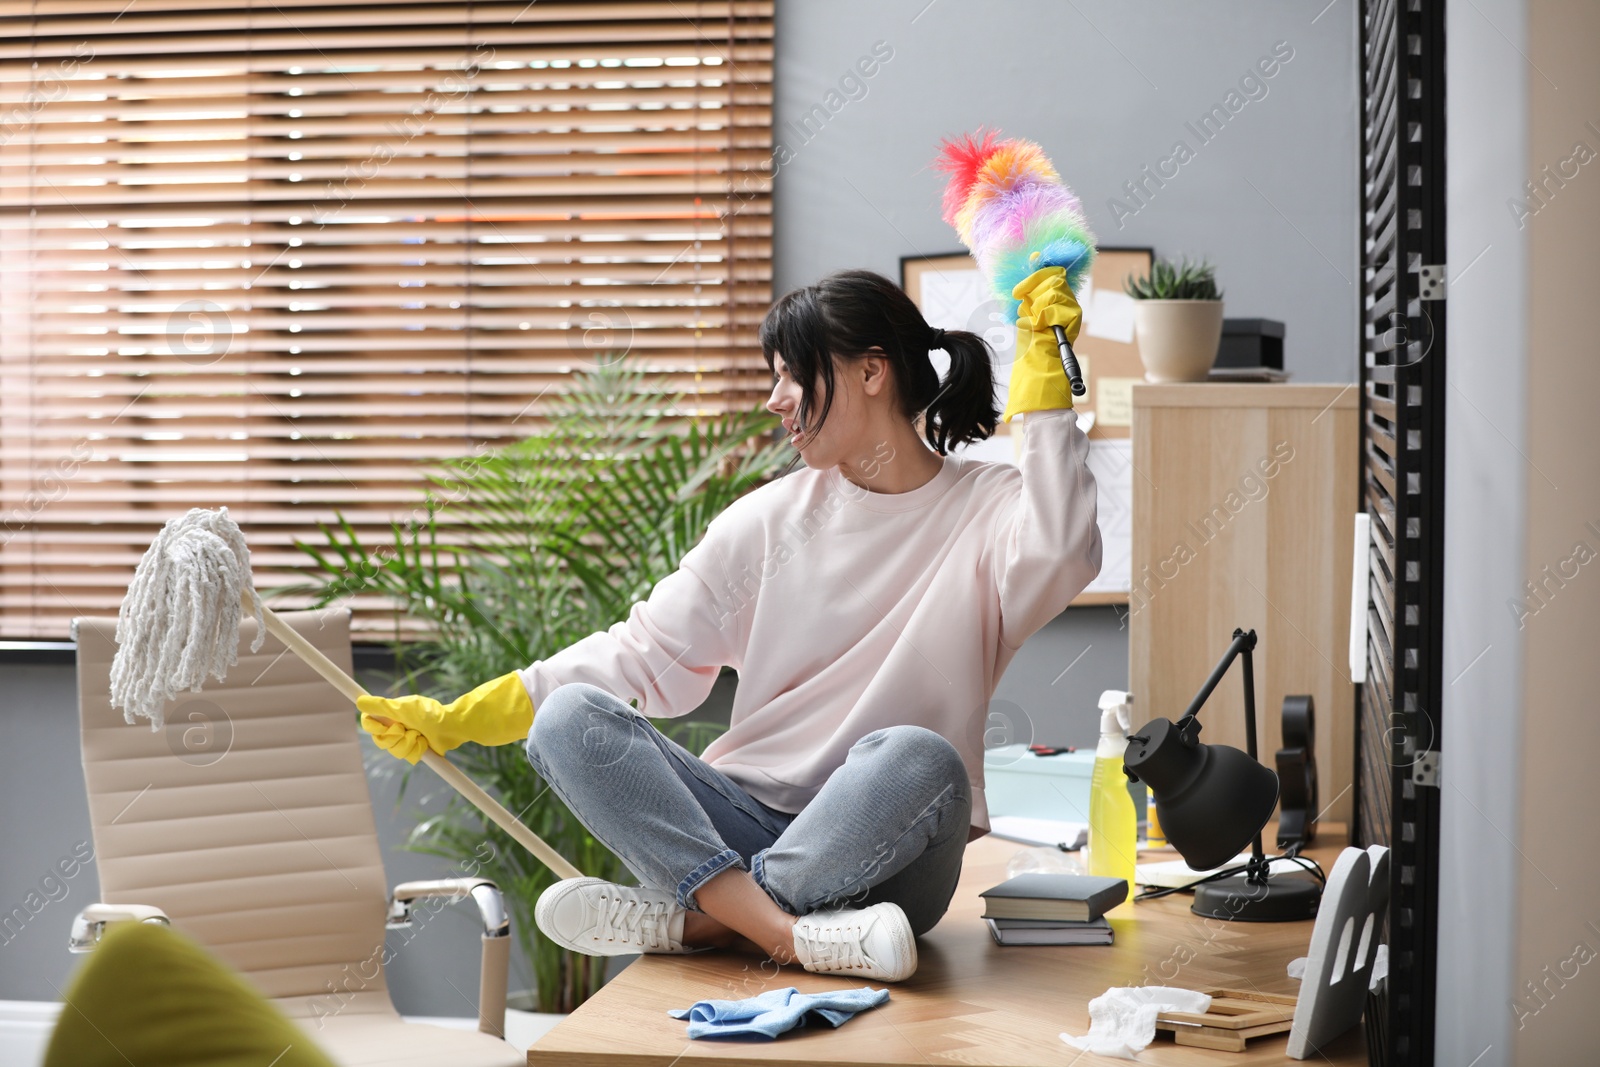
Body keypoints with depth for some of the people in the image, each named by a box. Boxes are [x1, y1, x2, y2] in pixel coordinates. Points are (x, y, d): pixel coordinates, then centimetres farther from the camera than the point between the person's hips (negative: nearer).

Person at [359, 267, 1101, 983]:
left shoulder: (984, 510, 0)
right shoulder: (770, 519, 9)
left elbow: (1059, 558, -24)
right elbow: (648, 655, 8)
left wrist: (1043, 375, -22)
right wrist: (457, 721, 3)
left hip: (883, 854, -3)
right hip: (750, 820, 4)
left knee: (916, 758, -37)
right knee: (569, 718, -19)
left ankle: (688, 917, -26)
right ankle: (782, 930, -35)